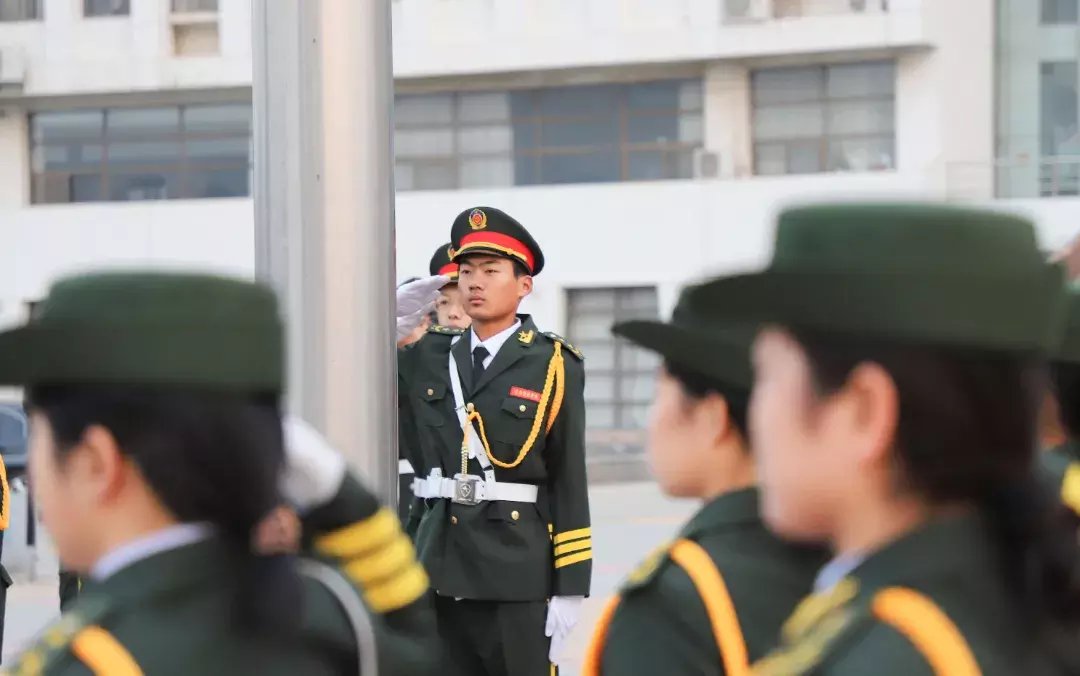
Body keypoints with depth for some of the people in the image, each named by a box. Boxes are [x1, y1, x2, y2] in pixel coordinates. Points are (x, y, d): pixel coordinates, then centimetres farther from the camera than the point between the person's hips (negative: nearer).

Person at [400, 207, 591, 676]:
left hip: (519, 572, -4)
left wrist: (569, 588, -9)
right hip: (442, 567, 5)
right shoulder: (428, 357, 11)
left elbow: (570, 480, -5)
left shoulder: (553, 365, -2)